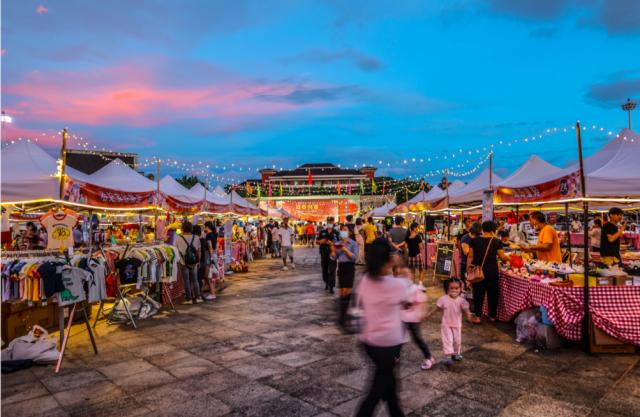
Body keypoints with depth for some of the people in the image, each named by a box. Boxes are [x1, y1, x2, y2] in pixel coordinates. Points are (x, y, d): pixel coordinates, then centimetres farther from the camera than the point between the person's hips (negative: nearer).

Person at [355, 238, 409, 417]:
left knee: (387, 379, 26)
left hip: (368, 339, 6)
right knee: (377, 390, 9)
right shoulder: (397, 284, -22)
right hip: (388, 342, -6)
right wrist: (406, 279, 12)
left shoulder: (365, 280, -7)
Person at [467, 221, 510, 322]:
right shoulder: (497, 242, -4)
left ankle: (477, 316, 6)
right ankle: (492, 316, 22)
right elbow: (502, 257, -2)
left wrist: (468, 269, 7)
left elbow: (470, 256, 0)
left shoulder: (475, 240, 0)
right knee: (492, 293, 11)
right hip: (492, 271, -1)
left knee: (478, 293, 6)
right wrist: (508, 258, 19)